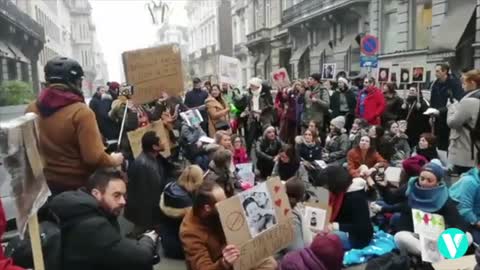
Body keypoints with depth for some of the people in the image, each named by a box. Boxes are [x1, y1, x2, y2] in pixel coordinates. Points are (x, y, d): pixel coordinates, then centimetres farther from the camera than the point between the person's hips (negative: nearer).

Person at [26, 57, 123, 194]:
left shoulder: (32, 109, -5)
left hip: (47, 182, 5)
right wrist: (114, 160, -8)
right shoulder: (81, 112, -23)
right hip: (80, 184, -5)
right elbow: (94, 157, -27)